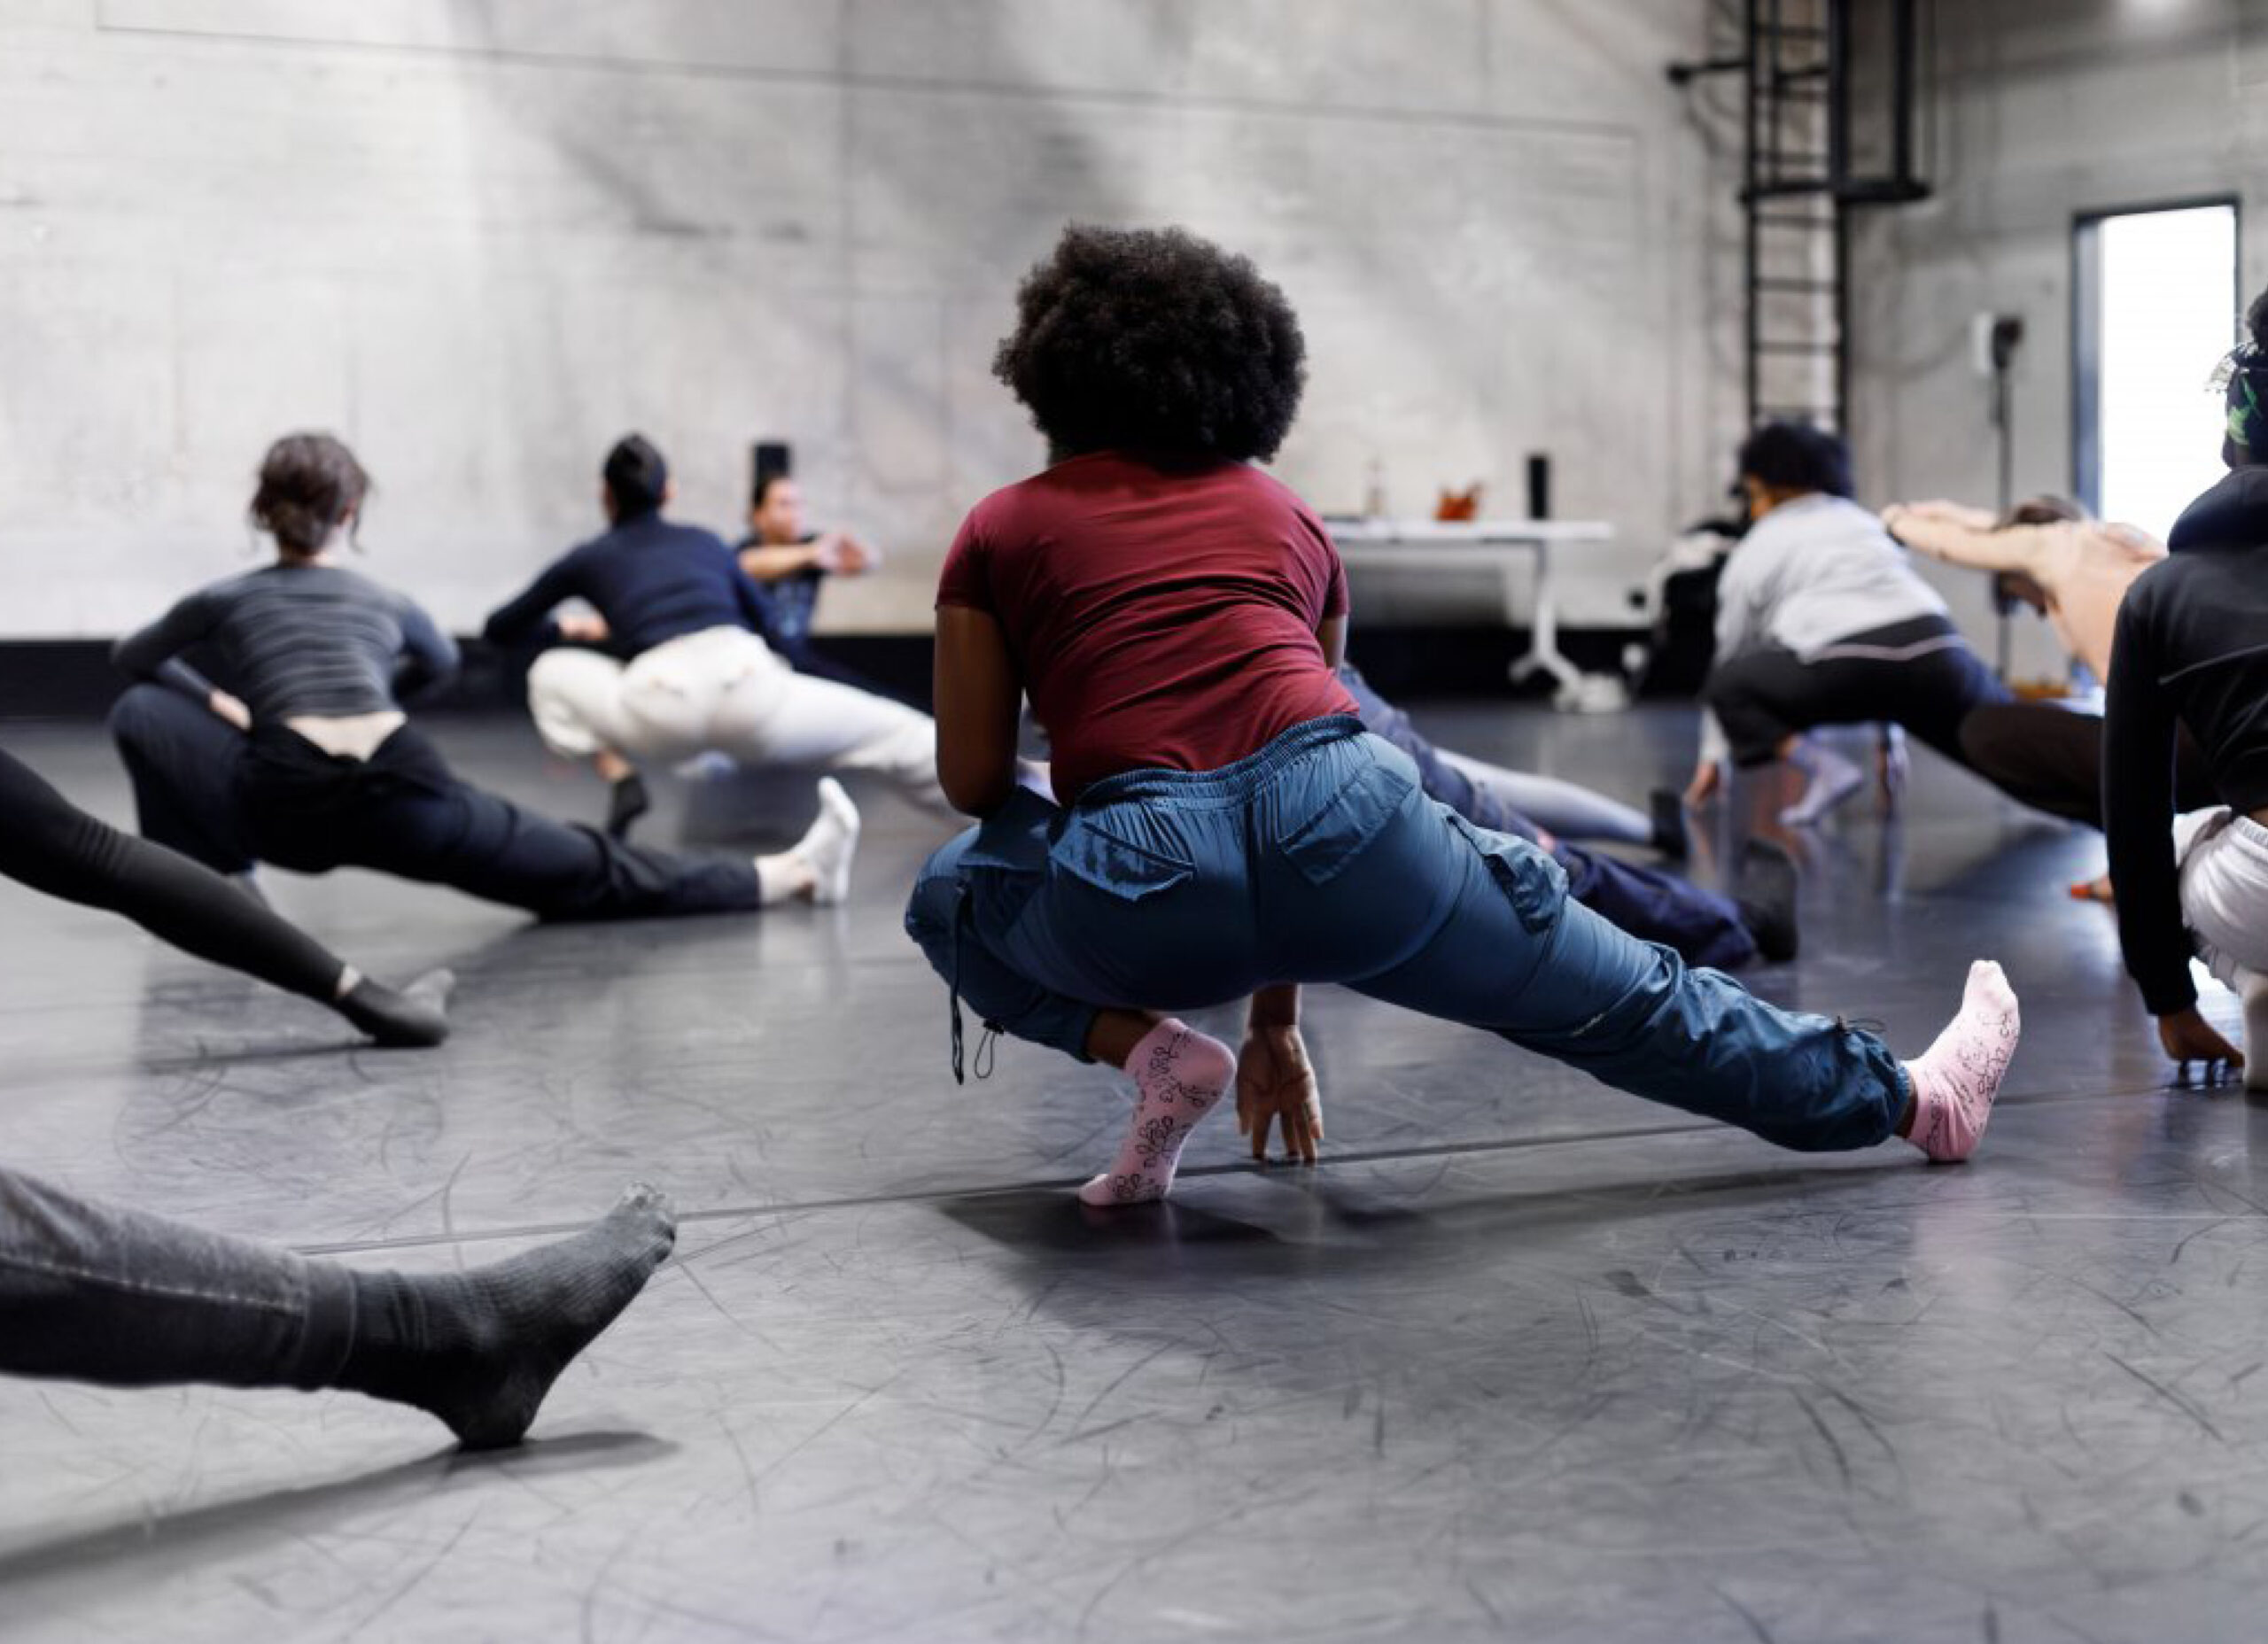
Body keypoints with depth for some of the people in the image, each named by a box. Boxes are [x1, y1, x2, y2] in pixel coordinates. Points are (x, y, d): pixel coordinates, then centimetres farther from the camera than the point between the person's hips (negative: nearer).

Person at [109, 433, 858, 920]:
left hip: (290, 812, -2)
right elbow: (440, 662, 49)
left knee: (140, 712, 18)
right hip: (403, 799, 2)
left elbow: (132, 657, 37)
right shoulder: (387, 603, 25)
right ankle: (793, 874, 11)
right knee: (591, 873, 11)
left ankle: (216, 883, 8)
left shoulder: (223, 601, 20)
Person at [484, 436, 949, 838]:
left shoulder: (588, 559, 25)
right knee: (894, 732, 15)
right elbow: (760, 615, 46)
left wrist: (565, 628, 54)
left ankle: (623, 780, 6)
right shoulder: (705, 542, 30)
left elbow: (500, 628, 35)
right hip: (746, 687, 2)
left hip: (665, 704, -2)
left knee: (551, 672, 25)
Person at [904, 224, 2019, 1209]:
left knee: (953, 894, 31)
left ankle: (1149, 1047, 9)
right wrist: (1274, 1019, 37)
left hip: (1140, 877, -2)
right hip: (1340, 819, 3)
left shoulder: (998, 532, 18)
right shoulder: (1286, 518, 27)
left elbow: (972, 781, 16)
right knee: (1620, 1002, 23)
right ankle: (1911, 1100, 35)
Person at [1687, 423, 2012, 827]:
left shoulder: (1754, 550, 21)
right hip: (1932, 649, 5)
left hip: (1846, 663, -4)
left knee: (1727, 685, 15)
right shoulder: (1864, 522, 35)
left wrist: (1712, 756, 38)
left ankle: (1824, 767, -5)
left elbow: (1731, 654, 28)